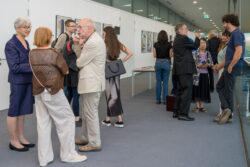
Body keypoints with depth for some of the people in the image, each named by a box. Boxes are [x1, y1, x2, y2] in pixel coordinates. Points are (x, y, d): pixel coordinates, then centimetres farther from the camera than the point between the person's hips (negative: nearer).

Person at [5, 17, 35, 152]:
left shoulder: (26, 42, 11)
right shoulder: (11, 44, -14)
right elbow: (15, 66, -19)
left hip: (28, 80, 8)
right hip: (17, 81, -8)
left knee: (22, 110, 14)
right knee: (14, 110, 2)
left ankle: (20, 137, 25)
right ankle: (13, 141, 13)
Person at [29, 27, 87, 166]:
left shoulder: (32, 54, 4)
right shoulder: (54, 53, -13)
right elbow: (66, 71, -5)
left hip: (38, 92, 6)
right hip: (53, 92, -6)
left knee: (43, 123, 10)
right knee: (66, 119, 6)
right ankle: (68, 154, 13)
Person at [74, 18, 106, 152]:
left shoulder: (93, 42, -20)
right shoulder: (93, 39, 15)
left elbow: (80, 63, -15)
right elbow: (82, 56, 17)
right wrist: (78, 45, 3)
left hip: (92, 83, -11)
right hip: (88, 82, 11)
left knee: (91, 113, -2)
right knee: (87, 112, 19)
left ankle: (95, 143, 8)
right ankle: (86, 138, 32)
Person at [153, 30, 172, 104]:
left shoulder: (156, 45, -2)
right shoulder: (169, 45, -5)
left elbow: (154, 55, 1)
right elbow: (170, 55, -3)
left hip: (158, 62, 1)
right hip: (166, 63, -1)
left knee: (158, 81, 7)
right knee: (165, 82, 4)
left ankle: (158, 99, 11)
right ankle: (165, 99, 6)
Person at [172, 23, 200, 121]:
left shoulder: (177, 40, 18)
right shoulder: (183, 38, -12)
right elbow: (195, 46, -4)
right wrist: (197, 37, 11)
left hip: (179, 69, 10)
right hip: (185, 69, -10)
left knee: (180, 90, 15)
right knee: (187, 91, -7)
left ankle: (176, 112, 19)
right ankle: (183, 114, -5)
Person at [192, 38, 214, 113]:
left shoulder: (208, 53, 9)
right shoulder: (195, 53, -3)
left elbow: (211, 63, 10)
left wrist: (207, 65, -10)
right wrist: (199, 66, -17)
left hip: (205, 74, 4)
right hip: (197, 74, -3)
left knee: (204, 90, 6)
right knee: (197, 90, -1)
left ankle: (202, 106, 17)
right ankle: (197, 107, 10)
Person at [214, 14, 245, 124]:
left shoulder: (236, 33, -13)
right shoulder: (233, 34, 18)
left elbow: (239, 51, -24)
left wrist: (230, 66, -20)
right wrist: (220, 66, 22)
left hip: (233, 67, -10)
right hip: (229, 67, 10)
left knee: (228, 90, -3)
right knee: (219, 86, 13)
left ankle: (229, 115, 5)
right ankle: (226, 109, 11)